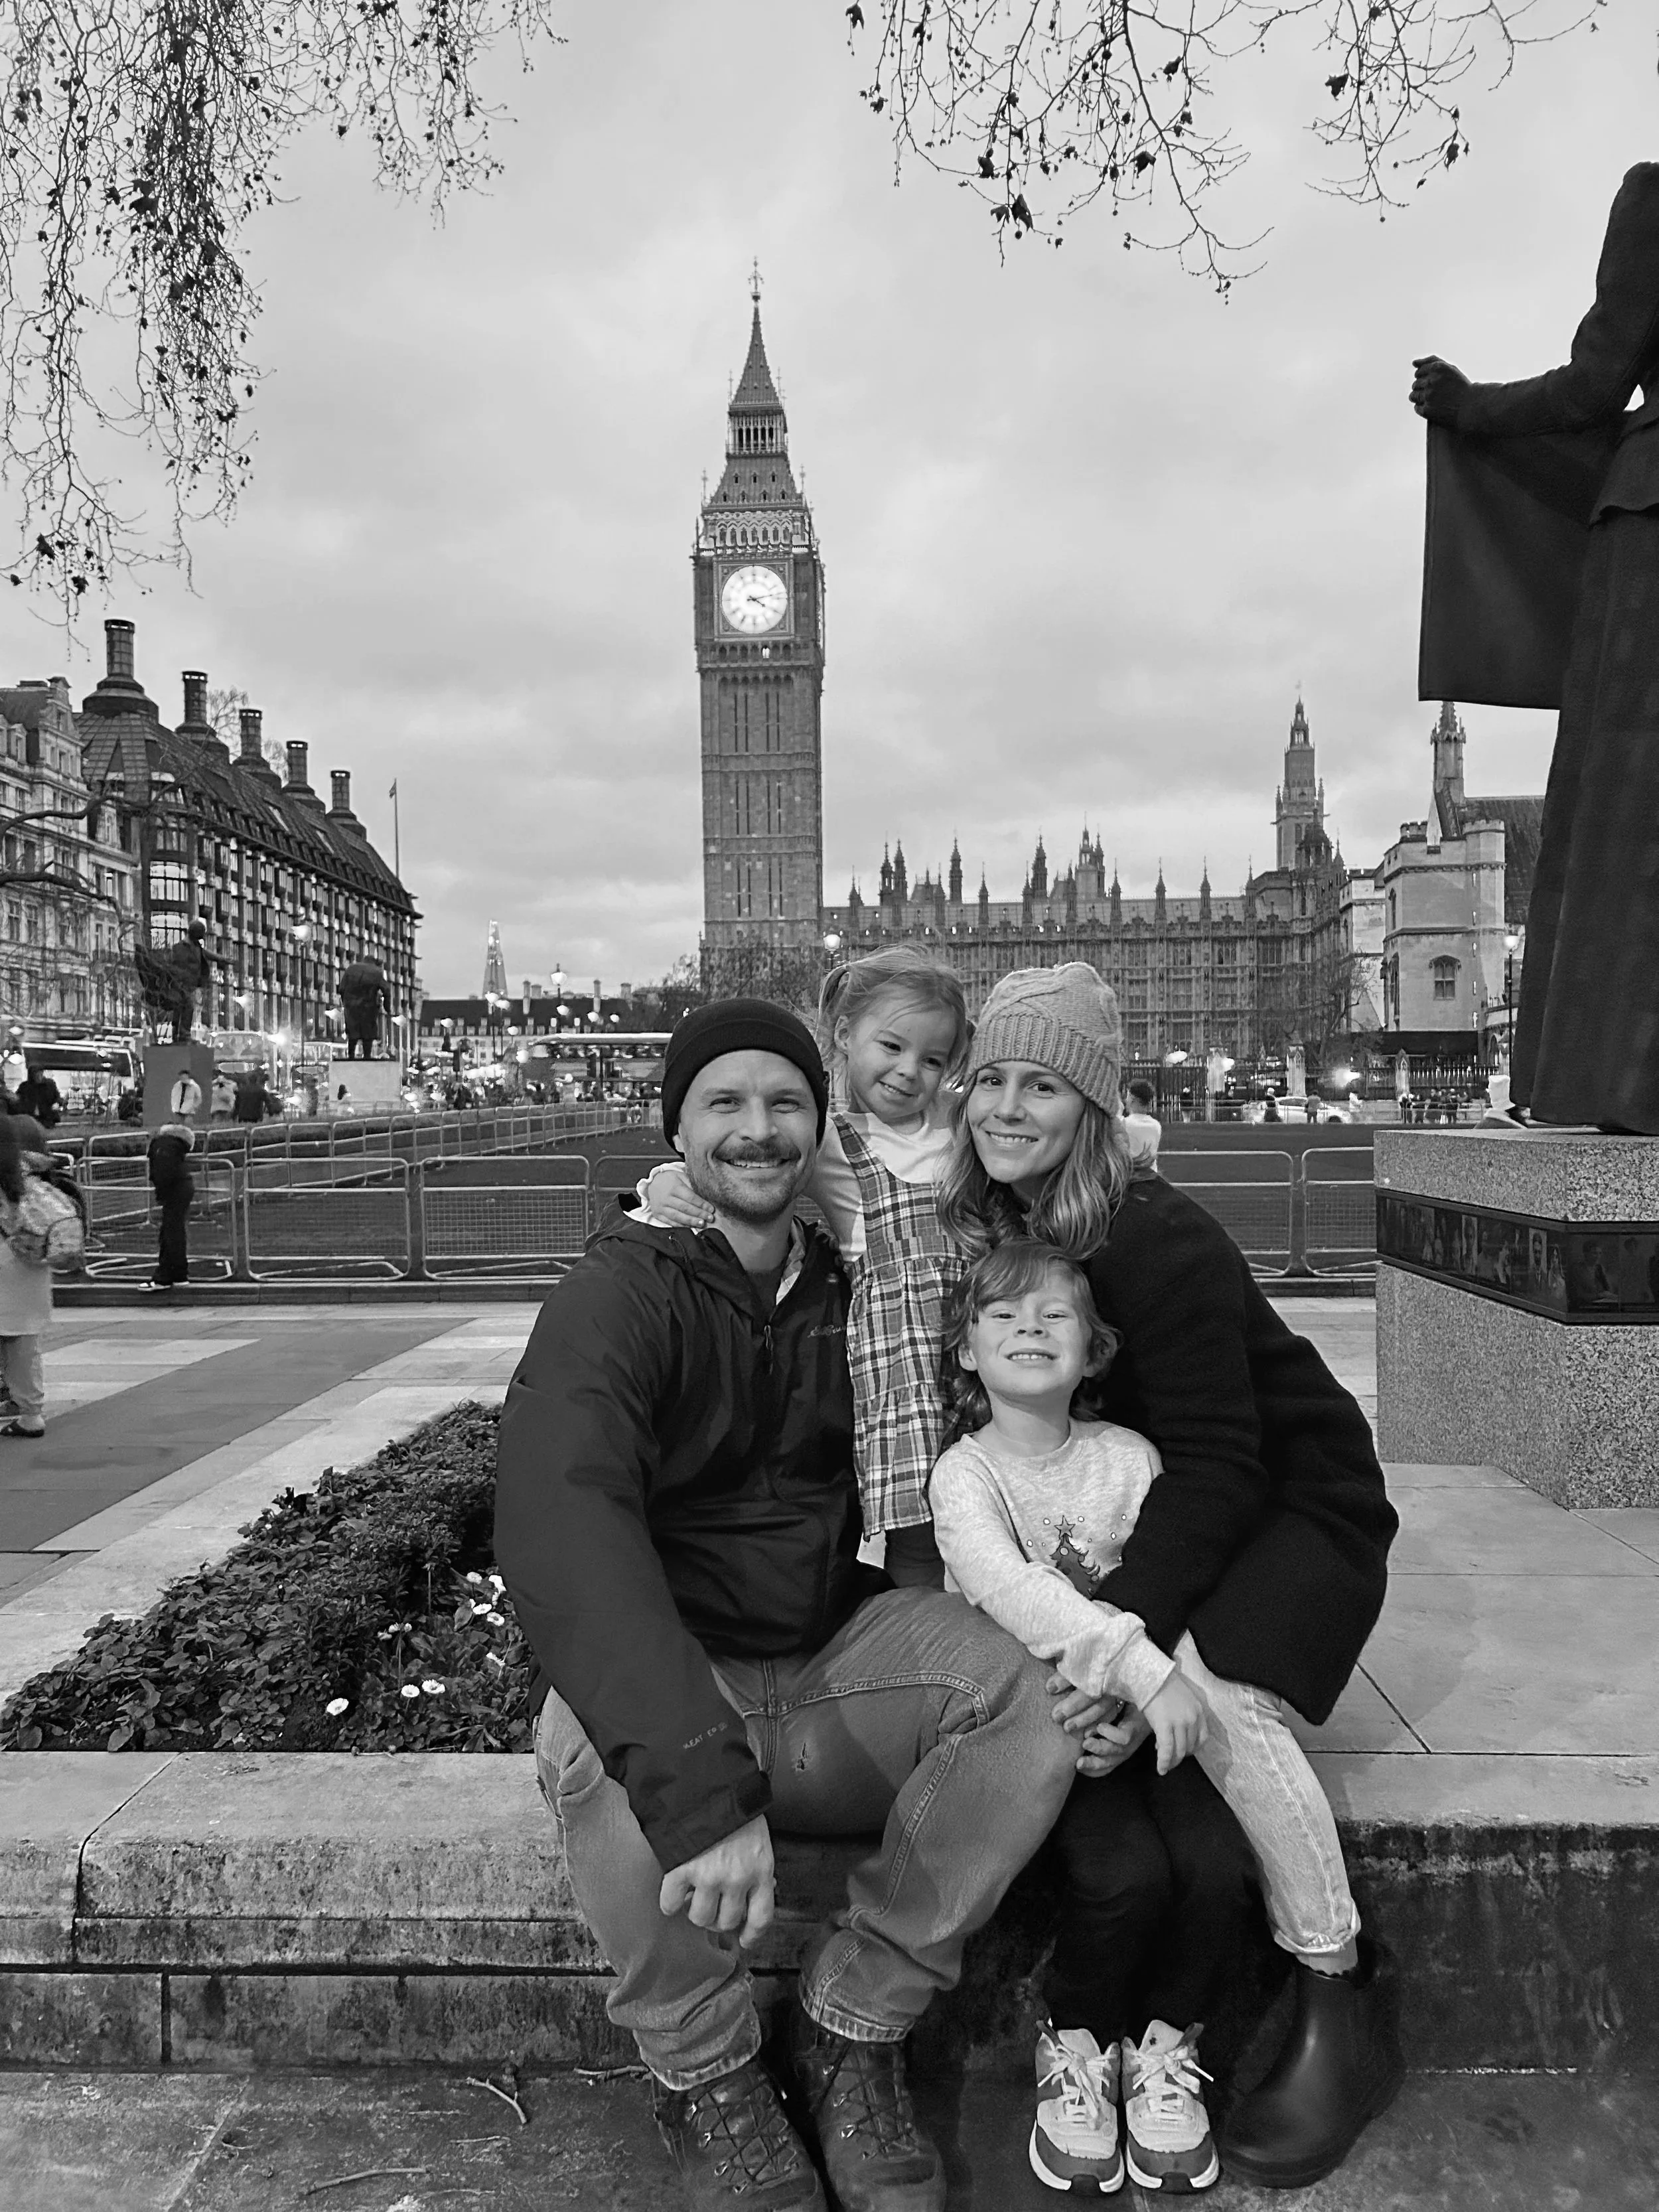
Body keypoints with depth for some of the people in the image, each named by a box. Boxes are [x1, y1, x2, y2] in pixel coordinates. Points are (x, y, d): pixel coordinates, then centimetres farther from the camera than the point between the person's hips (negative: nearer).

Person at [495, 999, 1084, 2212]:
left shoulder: (855, 1283, 5)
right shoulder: (624, 1289, -13)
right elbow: (558, 1521, -31)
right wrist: (700, 1785, -44)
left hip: (840, 1665, 4)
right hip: (669, 1671, -4)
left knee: (1035, 1686, -21)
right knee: (593, 1742, -35)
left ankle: (852, 2034, -3)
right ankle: (706, 2073, -6)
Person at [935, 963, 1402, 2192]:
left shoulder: (1154, 1238, -23)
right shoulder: (998, 1227, -2)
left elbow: (1219, 1463, -26)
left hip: (1294, 1504, -6)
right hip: (1160, 1504, 6)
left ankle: (1342, 2001, -6)